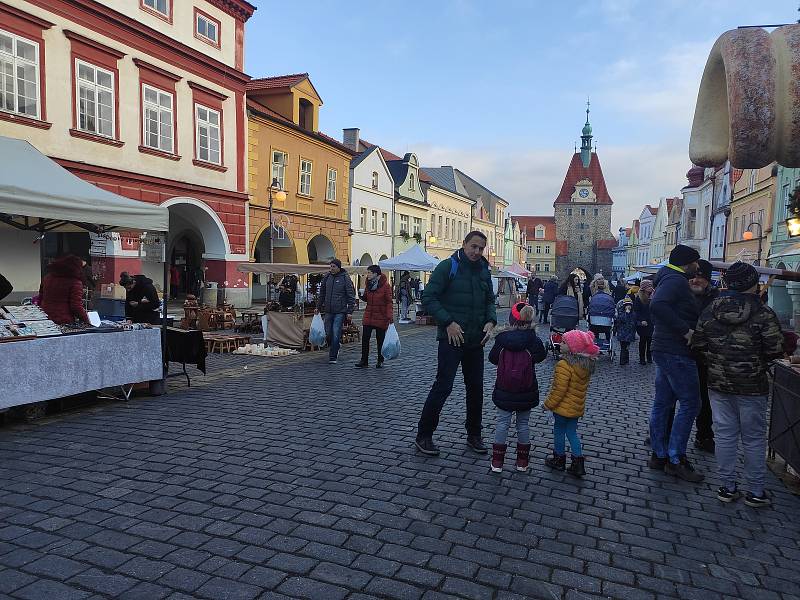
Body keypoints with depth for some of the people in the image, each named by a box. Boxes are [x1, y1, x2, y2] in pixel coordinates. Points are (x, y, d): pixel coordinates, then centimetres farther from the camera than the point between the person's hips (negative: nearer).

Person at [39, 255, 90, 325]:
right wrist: (86, 321, -3)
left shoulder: (47, 278, 10)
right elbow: (77, 307, -14)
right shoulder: (75, 282, -10)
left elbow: (40, 300, 20)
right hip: (64, 322, -6)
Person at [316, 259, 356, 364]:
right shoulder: (327, 277, 8)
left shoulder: (345, 278, -6)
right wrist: (318, 307, 17)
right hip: (328, 311, 5)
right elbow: (322, 293, 19)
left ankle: (333, 357, 1)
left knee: (336, 334, -8)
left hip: (340, 311, -5)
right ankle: (334, 347, 35)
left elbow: (351, 295, -4)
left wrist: (350, 311, -8)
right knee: (328, 333, 7)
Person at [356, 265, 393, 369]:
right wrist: (362, 295, -7)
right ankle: (364, 361, 7)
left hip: (381, 317, -5)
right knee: (365, 338, 0)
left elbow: (389, 302, -12)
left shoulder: (385, 285, -11)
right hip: (368, 316, 5)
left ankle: (380, 361, 21)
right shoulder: (368, 284, 6)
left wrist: (390, 316, -20)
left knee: (380, 340, 7)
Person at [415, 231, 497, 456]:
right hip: (452, 338, -6)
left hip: (476, 340, 6)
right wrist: (448, 323, -19)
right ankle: (423, 436, 7)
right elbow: (428, 297, -13)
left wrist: (490, 321, 1)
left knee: (476, 387, 12)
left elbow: (489, 300, 20)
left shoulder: (484, 271, 11)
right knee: (443, 385, -6)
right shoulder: (448, 266, -9)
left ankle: (474, 435, 27)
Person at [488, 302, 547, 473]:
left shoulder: (501, 337, -10)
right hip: (526, 393, 0)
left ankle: (497, 461, 12)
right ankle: (522, 461, 23)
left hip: (504, 391, 0)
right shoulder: (533, 339, -12)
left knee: (502, 423, 10)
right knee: (523, 424, 14)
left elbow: (492, 358, 2)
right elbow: (541, 356, 5)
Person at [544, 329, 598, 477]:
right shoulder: (587, 364, 0)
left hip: (563, 406, -7)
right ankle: (578, 463, 17)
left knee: (559, 431, 12)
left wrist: (549, 403, -12)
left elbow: (559, 389, -24)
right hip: (577, 407, 7)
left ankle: (559, 459, 27)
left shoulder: (564, 365, -26)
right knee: (572, 432, 17)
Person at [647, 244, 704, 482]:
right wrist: (685, 330, -28)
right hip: (676, 352, -10)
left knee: (662, 403, 13)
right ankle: (676, 460, 2)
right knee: (690, 403, -3)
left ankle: (659, 455, 21)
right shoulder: (676, 280, -15)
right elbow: (658, 305, -33)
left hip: (664, 351, 10)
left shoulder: (669, 279, 17)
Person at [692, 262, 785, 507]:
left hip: (718, 384, 3)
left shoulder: (710, 310, -1)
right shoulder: (763, 313, -12)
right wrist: (758, 353, 8)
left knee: (725, 435, 11)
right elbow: (776, 349, -13)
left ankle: (727, 487, 19)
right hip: (751, 386, -3)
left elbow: (697, 344, 2)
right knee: (754, 438, 10)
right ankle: (755, 491, 19)